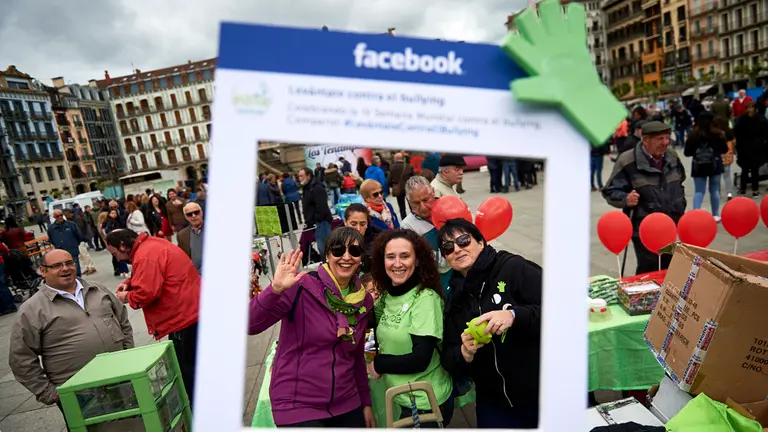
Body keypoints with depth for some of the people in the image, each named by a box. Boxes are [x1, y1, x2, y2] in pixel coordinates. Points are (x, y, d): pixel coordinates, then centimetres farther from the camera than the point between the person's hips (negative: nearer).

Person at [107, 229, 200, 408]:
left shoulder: (145, 256, -20)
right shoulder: (150, 245, 12)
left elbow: (146, 293, -24)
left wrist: (127, 297, -5)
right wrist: (129, 283, 9)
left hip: (184, 317, -11)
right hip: (191, 311, 11)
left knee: (187, 369, 2)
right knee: (190, 366, 22)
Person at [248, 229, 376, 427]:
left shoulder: (365, 300, 2)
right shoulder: (302, 287, -15)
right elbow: (251, 326, -22)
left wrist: (366, 402, 14)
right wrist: (275, 290, -36)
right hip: (297, 405, -5)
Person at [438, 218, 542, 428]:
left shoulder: (513, 267, -12)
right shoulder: (454, 298, 3)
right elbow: (449, 362, 2)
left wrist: (513, 315, -32)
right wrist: (465, 353, -19)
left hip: (538, 391, -3)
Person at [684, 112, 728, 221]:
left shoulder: (693, 135, -9)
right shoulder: (718, 134, -6)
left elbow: (687, 153, -4)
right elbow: (724, 150, 5)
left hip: (698, 166, 0)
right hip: (715, 165, 1)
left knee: (698, 191, 4)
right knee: (714, 190, 11)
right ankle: (715, 215, 20)